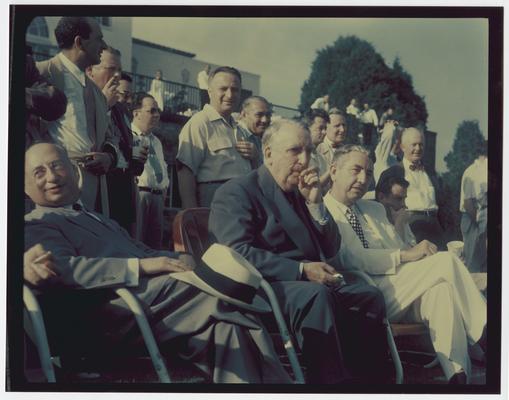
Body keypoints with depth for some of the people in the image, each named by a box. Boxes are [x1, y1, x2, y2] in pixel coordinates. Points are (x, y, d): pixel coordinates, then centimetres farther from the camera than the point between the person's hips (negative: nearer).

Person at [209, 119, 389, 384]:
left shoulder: (299, 193, 21)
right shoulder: (236, 192, -2)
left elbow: (330, 250, 18)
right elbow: (238, 252, -17)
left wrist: (315, 203, 2)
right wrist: (301, 270, -22)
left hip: (312, 285, 8)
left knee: (370, 296, -13)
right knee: (316, 294, -34)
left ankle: (370, 378, -7)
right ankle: (329, 379, -29)